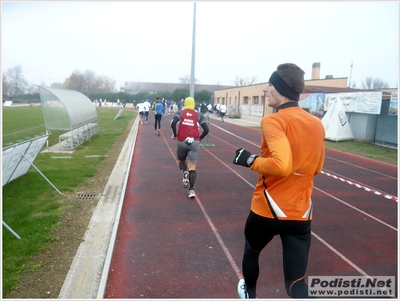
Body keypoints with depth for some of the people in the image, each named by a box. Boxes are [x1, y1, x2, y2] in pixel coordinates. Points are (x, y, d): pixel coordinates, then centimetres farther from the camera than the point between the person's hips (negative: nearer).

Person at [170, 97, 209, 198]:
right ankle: (191, 190, -6)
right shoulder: (199, 115, 10)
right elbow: (206, 130, 3)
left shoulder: (180, 113, 7)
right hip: (194, 142, 0)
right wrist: (200, 138, 20)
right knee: (192, 167, 4)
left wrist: (175, 135, 4)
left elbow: (173, 123, -11)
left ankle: (185, 173, -4)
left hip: (182, 142, 0)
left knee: (181, 160, 26)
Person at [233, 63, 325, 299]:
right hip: (301, 214, 5)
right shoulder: (317, 124, 5)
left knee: (251, 252, 28)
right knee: (297, 285, 11)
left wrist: (250, 160, -13)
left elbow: (281, 165, -29)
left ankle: (249, 293, 54)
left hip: (267, 210, -4)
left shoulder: (273, 121, -16)